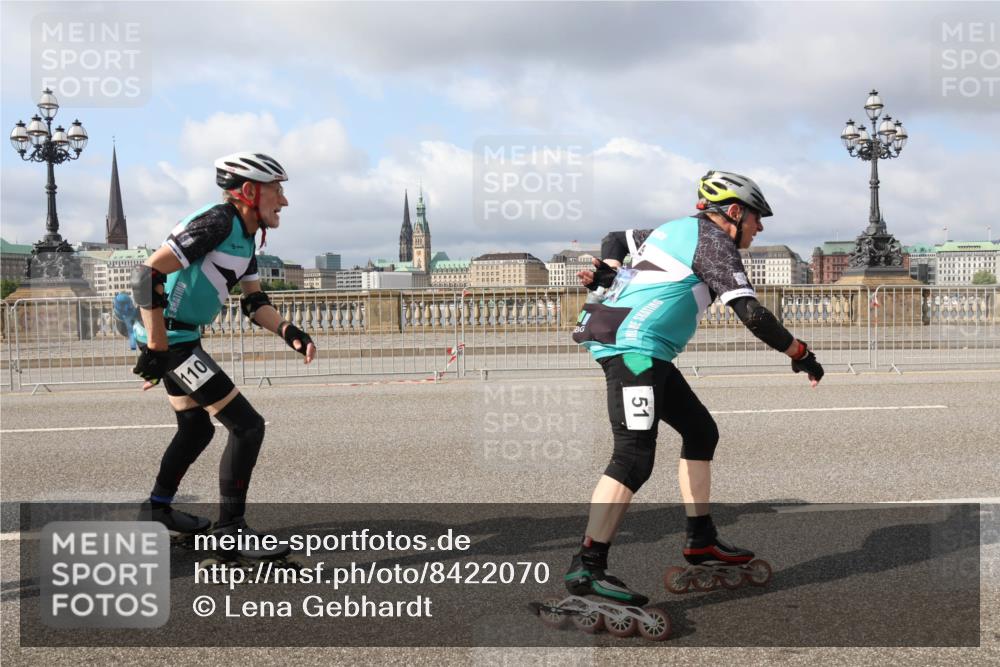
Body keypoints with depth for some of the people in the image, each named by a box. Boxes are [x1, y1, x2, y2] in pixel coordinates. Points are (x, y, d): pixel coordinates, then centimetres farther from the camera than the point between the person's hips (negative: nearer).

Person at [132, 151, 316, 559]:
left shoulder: (245, 238, 10)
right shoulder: (218, 223, -21)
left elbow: (253, 302, 11)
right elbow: (147, 276, -26)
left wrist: (288, 332, -7)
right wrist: (156, 350, -25)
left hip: (183, 339, 10)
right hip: (169, 339, -10)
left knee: (196, 428, 24)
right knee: (247, 426, -11)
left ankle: (158, 507, 42)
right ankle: (230, 530, -3)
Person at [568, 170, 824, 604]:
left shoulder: (678, 229, 21)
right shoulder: (714, 243, -7)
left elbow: (617, 239, 32)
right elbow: (751, 314, -16)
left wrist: (606, 271, 11)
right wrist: (800, 354, -5)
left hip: (649, 354, 11)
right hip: (635, 349, -11)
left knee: (701, 431, 17)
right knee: (635, 456, -20)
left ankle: (701, 539, 26)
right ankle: (586, 568, -25)